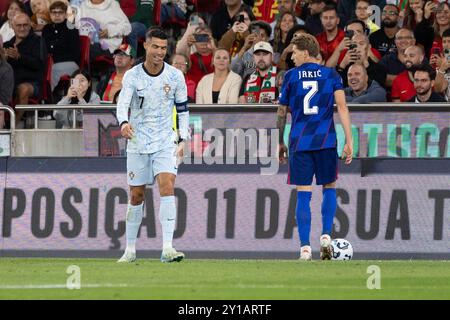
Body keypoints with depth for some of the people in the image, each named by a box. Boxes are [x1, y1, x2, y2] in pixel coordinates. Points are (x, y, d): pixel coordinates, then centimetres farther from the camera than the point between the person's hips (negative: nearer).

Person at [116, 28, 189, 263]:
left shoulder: (175, 76, 0)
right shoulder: (132, 76, -4)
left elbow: (183, 109, 9)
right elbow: (122, 103, -17)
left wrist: (182, 140, 1)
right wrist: (124, 123, -39)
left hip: (165, 142, 0)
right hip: (138, 142, 0)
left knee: (167, 186, -19)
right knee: (136, 196, 5)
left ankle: (167, 248, -24)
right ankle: (130, 250, 19)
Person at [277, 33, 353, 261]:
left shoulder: (290, 76, 5)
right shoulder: (331, 75, 5)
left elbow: (282, 113, 9)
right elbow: (342, 107, -4)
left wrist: (281, 143, 20)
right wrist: (349, 141, -5)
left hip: (300, 142, 0)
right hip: (326, 140, 0)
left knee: (303, 194, 1)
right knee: (329, 188, 17)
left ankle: (305, 248, -3)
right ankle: (326, 236, 2)